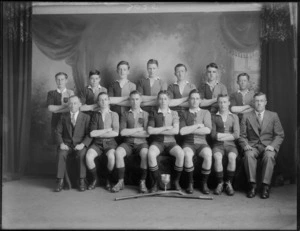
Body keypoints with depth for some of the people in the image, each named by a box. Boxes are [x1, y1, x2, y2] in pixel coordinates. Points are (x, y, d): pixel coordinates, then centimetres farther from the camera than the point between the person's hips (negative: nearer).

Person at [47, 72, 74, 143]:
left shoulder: (71, 93, 4)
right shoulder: (51, 93, 7)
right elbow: (50, 108, -6)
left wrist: (56, 109, -7)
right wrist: (65, 105, -8)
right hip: (56, 122, 1)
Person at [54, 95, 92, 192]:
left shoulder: (86, 117, 4)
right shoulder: (63, 116, 11)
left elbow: (89, 134, -2)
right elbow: (58, 132, 8)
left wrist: (82, 144, -18)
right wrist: (61, 143, -10)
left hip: (80, 145, -2)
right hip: (67, 144, 2)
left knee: (82, 154, -34)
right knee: (61, 154, -30)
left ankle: (82, 181, -23)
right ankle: (60, 181, -22)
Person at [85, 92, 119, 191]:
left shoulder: (114, 114, 7)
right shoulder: (95, 115, 11)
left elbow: (115, 133, -5)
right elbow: (92, 133, -2)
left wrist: (99, 134, -4)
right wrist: (108, 129, -5)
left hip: (110, 142, -1)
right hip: (97, 143, 2)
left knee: (111, 156, -33)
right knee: (88, 156, -28)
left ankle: (109, 179, -6)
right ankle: (95, 179, -2)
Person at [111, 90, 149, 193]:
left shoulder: (146, 114, 12)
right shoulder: (125, 114, 14)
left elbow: (147, 133, -1)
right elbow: (122, 132, -1)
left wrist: (130, 133, -2)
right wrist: (139, 129, -2)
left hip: (141, 142, -1)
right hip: (128, 142, 1)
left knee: (145, 154, -34)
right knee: (118, 152, -30)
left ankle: (143, 182, -21)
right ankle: (121, 182, -18)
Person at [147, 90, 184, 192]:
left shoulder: (174, 113, 12)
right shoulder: (153, 113, 10)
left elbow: (176, 130, -3)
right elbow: (150, 131, -4)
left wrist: (158, 131, -5)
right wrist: (166, 128, -5)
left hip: (170, 142, 1)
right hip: (157, 142, -1)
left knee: (181, 154, -31)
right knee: (150, 154, -34)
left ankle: (176, 181, -10)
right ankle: (155, 183, -17)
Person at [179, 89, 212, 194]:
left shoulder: (205, 113, 12)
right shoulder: (184, 114, 12)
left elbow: (208, 130, -4)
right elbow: (182, 131, -4)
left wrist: (190, 130, -4)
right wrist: (198, 125, -5)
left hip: (202, 143, 1)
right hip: (188, 143, 0)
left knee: (208, 155, -32)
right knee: (187, 155, -34)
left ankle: (204, 183, -14)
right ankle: (190, 183, -15)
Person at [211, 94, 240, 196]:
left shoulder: (234, 117, 14)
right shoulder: (214, 117, 12)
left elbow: (236, 135, 0)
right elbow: (213, 135, 0)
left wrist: (221, 136, -5)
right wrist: (229, 134, -4)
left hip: (230, 144, 1)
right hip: (218, 145, 0)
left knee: (232, 157, -32)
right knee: (217, 157, -33)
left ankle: (229, 183, -17)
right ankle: (220, 183, -17)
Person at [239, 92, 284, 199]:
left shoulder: (273, 116, 10)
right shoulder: (246, 116, 10)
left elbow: (280, 135, 7)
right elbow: (242, 135, 6)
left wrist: (272, 145, -11)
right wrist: (245, 145, -14)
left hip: (268, 146, 0)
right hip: (252, 146, 0)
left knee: (269, 156, -34)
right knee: (249, 155, -33)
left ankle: (266, 186, -25)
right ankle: (252, 185, -25)